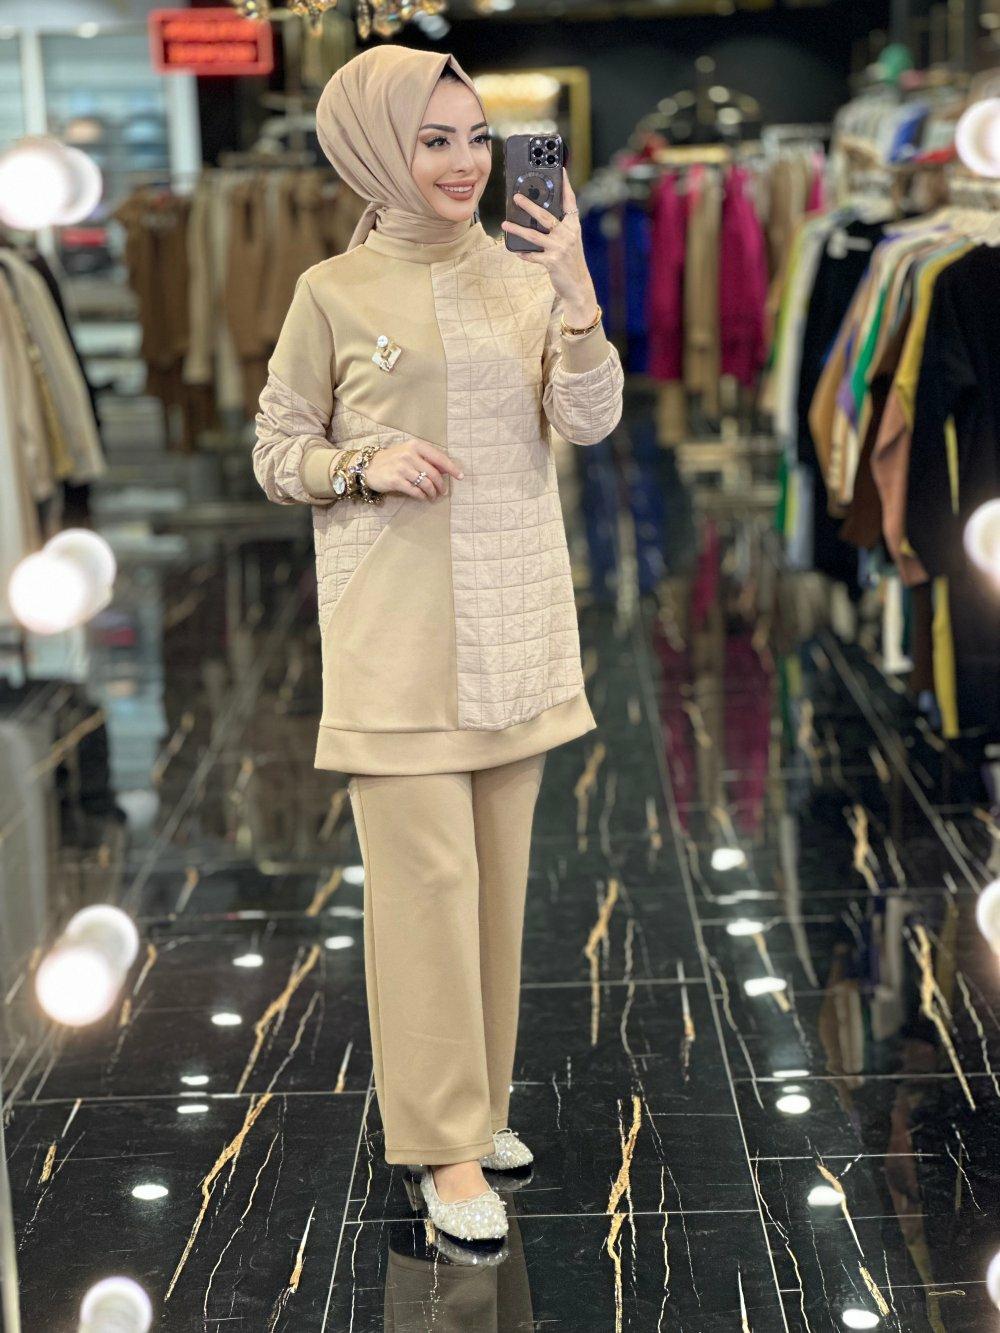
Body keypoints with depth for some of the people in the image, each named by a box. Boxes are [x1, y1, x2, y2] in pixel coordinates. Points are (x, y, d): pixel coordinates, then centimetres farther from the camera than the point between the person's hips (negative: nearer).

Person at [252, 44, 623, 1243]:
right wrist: (367, 464, -15)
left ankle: (475, 1101, 26)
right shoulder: (334, 291, -1)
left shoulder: (528, 280, 7)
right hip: (395, 624, -4)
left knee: (497, 872, 11)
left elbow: (590, 421, -5)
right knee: (425, 874, -5)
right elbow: (276, 456, 3)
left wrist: (575, 288, -18)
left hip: (515, 621, 4)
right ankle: (444, 1144, 3)